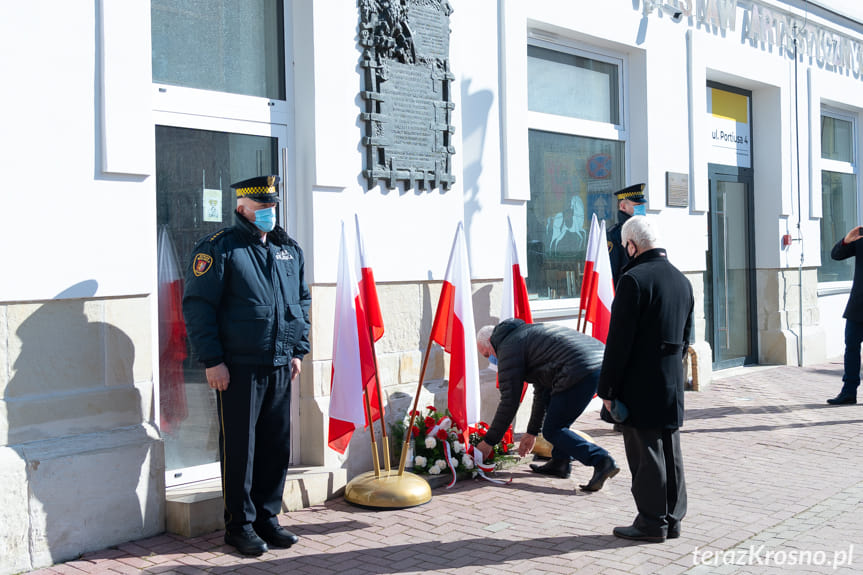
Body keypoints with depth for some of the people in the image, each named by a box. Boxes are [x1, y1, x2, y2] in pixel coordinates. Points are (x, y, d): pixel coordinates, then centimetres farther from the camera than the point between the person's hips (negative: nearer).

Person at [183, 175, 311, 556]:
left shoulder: (288, 249, 13)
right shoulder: (219, 249, -6)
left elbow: (302, 301, 22)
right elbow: (197, 306, -9)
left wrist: (298, 349, 14)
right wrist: (212, 360, -13)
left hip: (281, 367, 6)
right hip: (238, 368, -6)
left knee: (277, 446, 10)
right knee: (240, 447, 2)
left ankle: (267, 518, 24)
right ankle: (239, 525, 14)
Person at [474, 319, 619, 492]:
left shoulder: (508, 347, 5)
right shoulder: (525, 332, 34)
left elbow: (509, 401, 2)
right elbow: (542, 388, 39)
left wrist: (488, 441, 11)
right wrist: (532, 432, 43)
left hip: (582, 371, -10)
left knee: (552, 431, 1)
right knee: (550, 399, 28)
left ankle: (601, 461, -15)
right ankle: (560, 462, 24)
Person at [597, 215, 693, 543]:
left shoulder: (634, 279, -16)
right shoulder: (682, 280, 9)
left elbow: (619, 340, -17)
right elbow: (685, 337, 15)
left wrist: (607, 389, -11)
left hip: (641, 385, -8)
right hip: (672, 383, 8)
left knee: (646, 454, 1)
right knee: (670, 452, 14)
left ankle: (652, 522, 9)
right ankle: (672, 518, 23)